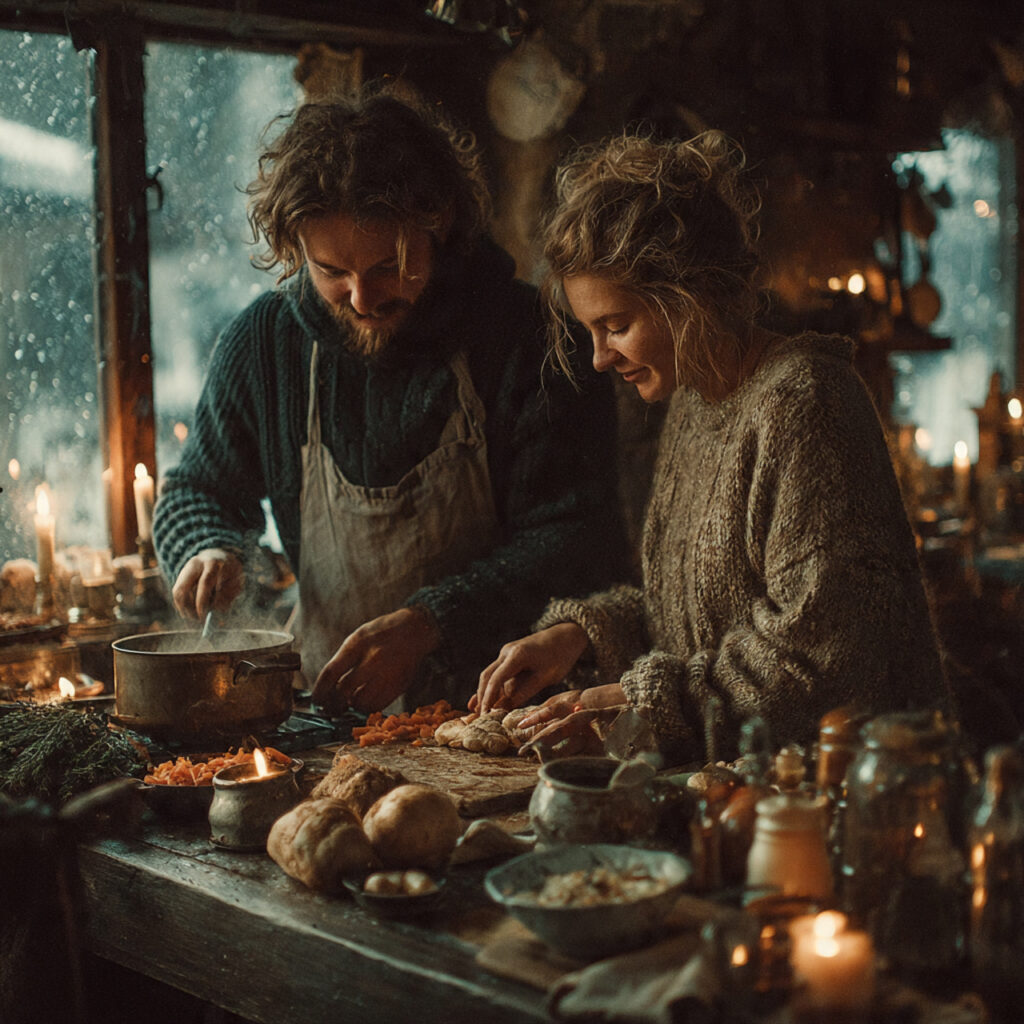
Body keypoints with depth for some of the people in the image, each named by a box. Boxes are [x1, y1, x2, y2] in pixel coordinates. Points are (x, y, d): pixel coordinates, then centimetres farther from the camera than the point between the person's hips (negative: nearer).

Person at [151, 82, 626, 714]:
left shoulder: (529, 335, -10)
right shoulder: (265, 340, 1)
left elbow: (575, 538, -10)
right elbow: (200, 491, 18)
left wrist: (429, 623, -21)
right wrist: (211, 550, -5)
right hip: (332, 719, 2)